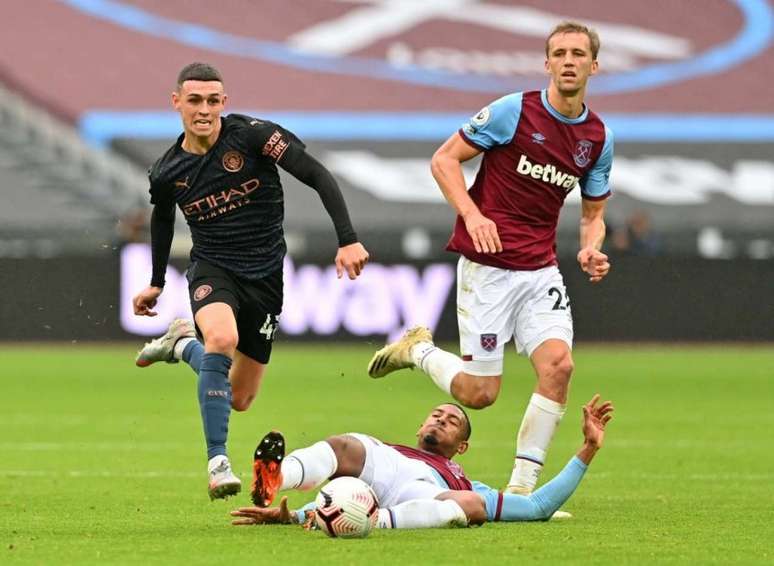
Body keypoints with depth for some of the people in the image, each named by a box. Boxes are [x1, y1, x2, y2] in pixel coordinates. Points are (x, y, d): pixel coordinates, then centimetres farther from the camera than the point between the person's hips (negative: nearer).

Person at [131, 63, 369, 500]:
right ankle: (218, 462, -29)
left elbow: (318, 176, -17)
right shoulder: (167, 173, -5)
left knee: (239, 399, 9)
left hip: (265, 277, 1)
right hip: (212, 269, -1)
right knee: (222, 338, -37)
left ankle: (185, 344, 40)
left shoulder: (252, 135, -15)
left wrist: (348, 239, -26)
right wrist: (156, 283, 25)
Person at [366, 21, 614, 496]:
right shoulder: (514, 111, -9)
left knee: (558, 364, -18)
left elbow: (594, 212, 18)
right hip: (487, 266, -4)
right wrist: (472, 215, -20)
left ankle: (523, 485, -7)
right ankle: (418, 349, 27)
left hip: (542, 270, 4)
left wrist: (591, 249, -5)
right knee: (480, 393, -6)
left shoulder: (599, 138, 6)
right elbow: (444, 159, -5)